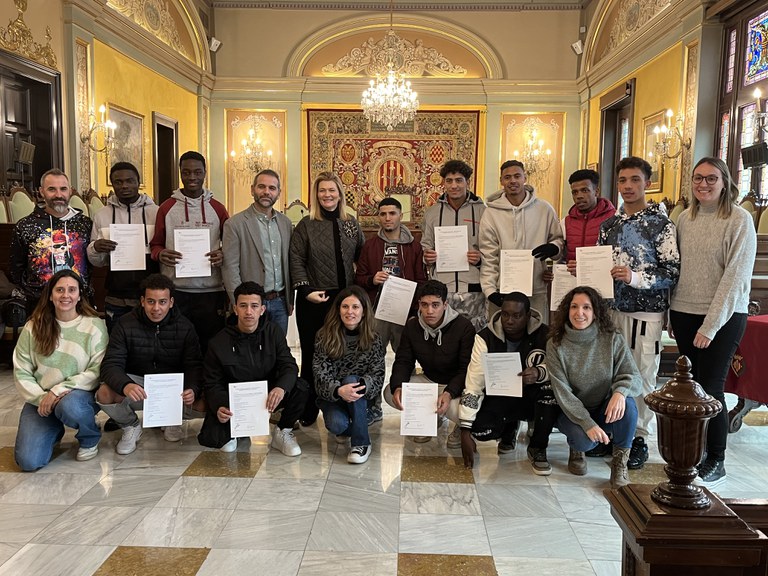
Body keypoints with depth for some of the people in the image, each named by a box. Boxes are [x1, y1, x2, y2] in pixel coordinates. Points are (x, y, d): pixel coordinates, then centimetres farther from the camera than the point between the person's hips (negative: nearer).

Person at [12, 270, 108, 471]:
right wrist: (40, 398, -13)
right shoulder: (34, 327, 1)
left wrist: (59, 390, -21)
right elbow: (21, 373, 1)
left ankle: (90, 439, -3)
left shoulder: (94, 326, -8)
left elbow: (98, 371, -13)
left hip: (80, 394, -2)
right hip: (40, 399, 3)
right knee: (28, 462, -13)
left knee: (68, 406, -39)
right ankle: (53, 430, 23)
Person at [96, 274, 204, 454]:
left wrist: (193, 389, -35)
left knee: (204, 403, -27)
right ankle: (131, 426, 3)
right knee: (105, 394, -31)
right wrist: (125, 385, -40)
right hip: (136, 383, 0)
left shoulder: (185, 327, -6)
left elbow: (194, 365, -10)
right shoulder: (125, 324, -8)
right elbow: (111, 364, -16)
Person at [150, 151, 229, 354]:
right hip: (175, 290, 0)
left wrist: (223, 254, -10)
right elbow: (155, 244, 10)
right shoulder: (167, 207, 6)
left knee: (210, 345, 8)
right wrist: (160, 254, -13)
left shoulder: (217, 208, 7)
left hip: (211, 291, 0)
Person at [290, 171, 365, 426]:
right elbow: (296, 260, -6)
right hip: (314, 300, -3)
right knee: (311, 355, 6)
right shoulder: (306, 225, -1)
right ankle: (308, 410, 18)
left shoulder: (351, 224, 9)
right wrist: (306, 290, -15)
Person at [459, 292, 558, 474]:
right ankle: (509, 429, 12)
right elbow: (473, 384, -19)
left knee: (552, 390, -33)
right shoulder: (485, 338, -16)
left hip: (531, 396, 0)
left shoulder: (544, 335, -15)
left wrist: (539, 373, -43)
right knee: (479, 429, -28)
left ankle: (538, 449, -7)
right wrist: (465, 431, -24)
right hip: (499, 397, 0)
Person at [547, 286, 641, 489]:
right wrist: (587, 424, -26)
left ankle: (620, 462, -7)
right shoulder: (555, 344, -12)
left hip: (606, 410, 2)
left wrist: (620, 391, -36)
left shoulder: (613, 339, -9)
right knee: (584, 439, -33)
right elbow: (562, 392, -16)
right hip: (573, 412, -1)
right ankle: (577, 448, 8)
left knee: (627, 403, -31)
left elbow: (633, 376, -11)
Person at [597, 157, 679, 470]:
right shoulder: (610, 224, 12)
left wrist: (636, 277, -23)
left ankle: (639, 439, 14)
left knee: (642, 377, 1)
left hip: (645, 312, -5)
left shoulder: (660, 224, -5)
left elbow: (672, 273, -10)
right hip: (612, 309, 5)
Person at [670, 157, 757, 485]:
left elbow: (735, 277, -13)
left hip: (723, 318, -4)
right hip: (684, 313, 5)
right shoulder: (685, 218, 7)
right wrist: (672, 313, 6)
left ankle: (716, 461, 17)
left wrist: (711, 325, -16)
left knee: (710, 387, -1)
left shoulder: (739, 220, -9)